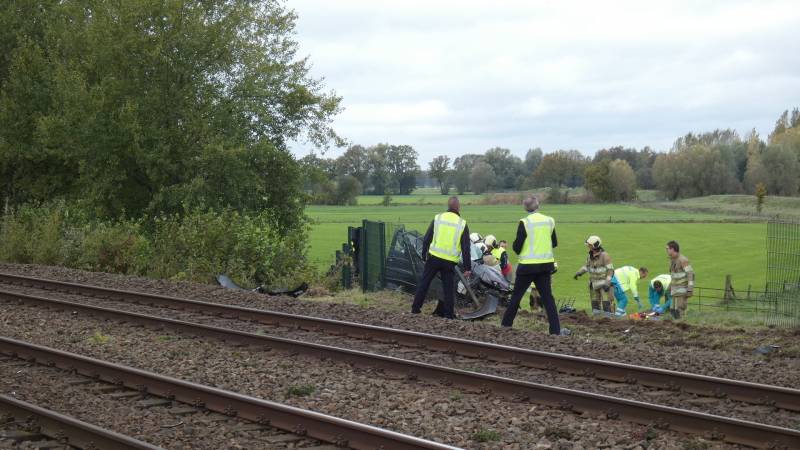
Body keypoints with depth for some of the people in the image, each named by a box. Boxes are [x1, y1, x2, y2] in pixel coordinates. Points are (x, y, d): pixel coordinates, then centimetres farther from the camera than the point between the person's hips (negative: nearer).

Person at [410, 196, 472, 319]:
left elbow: (426, 239, 5)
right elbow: (466, 248, -3)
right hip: (450, 262, -1)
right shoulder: (462, 224, -3)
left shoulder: (437, 218, 1)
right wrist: (468, 267, 1)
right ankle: (448, 313, 10)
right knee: (448, 288, 8)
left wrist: (424, 254, 17)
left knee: (424, 283, 11)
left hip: (433, 257, 1)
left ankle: (415, 309, 14)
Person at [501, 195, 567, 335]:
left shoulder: (524, 223, -13)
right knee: (547, 297, 6)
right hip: (546, 264, 4)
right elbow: (554, 243, 10)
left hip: (528, 265, -4)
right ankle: (555, 329, -1)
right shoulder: (549, 221, 1)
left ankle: (506, 325, 17)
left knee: (516, 296, 8)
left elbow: (517, 247, -11)